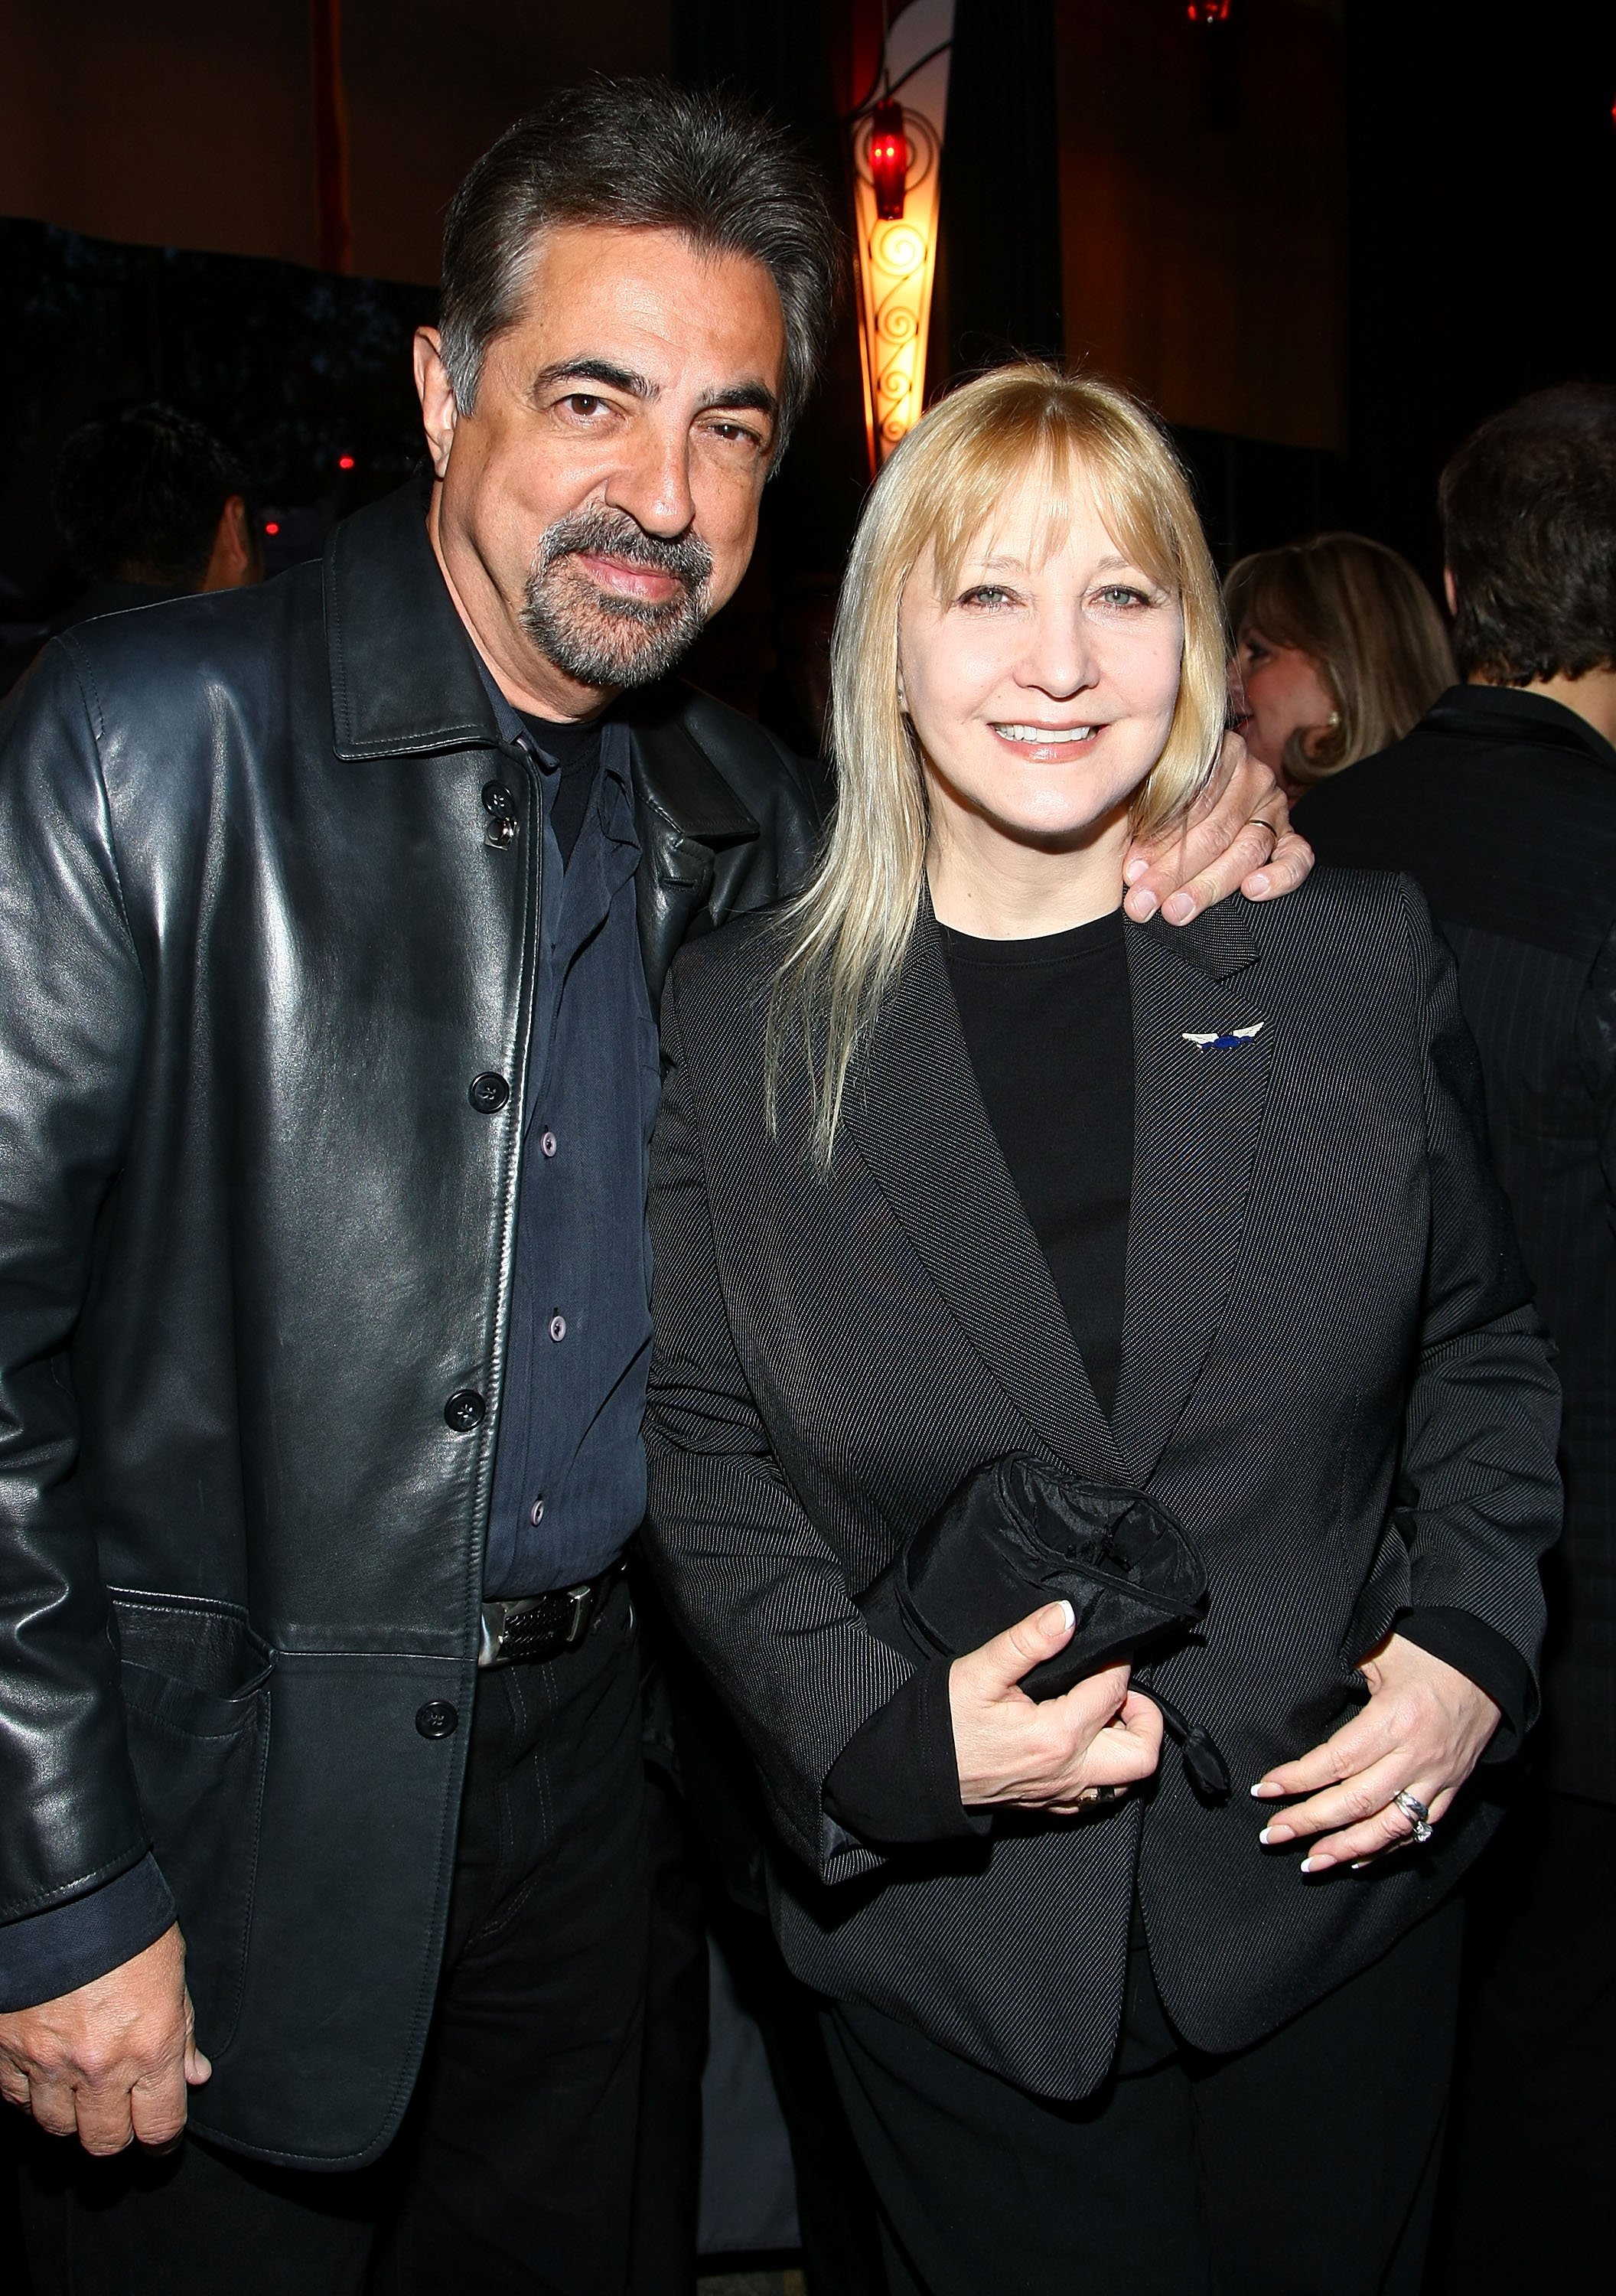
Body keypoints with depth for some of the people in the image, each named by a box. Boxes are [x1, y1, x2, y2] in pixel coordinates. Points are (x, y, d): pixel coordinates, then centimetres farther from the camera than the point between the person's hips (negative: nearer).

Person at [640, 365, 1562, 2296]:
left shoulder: (1361, 960, -3)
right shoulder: (735, 1020, -5)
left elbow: (1482, 1340, 7)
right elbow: (698, 1448, -2)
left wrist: (1476, 1636, -8)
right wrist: (890, 1728, -15)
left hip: (1336, 1885, 2)